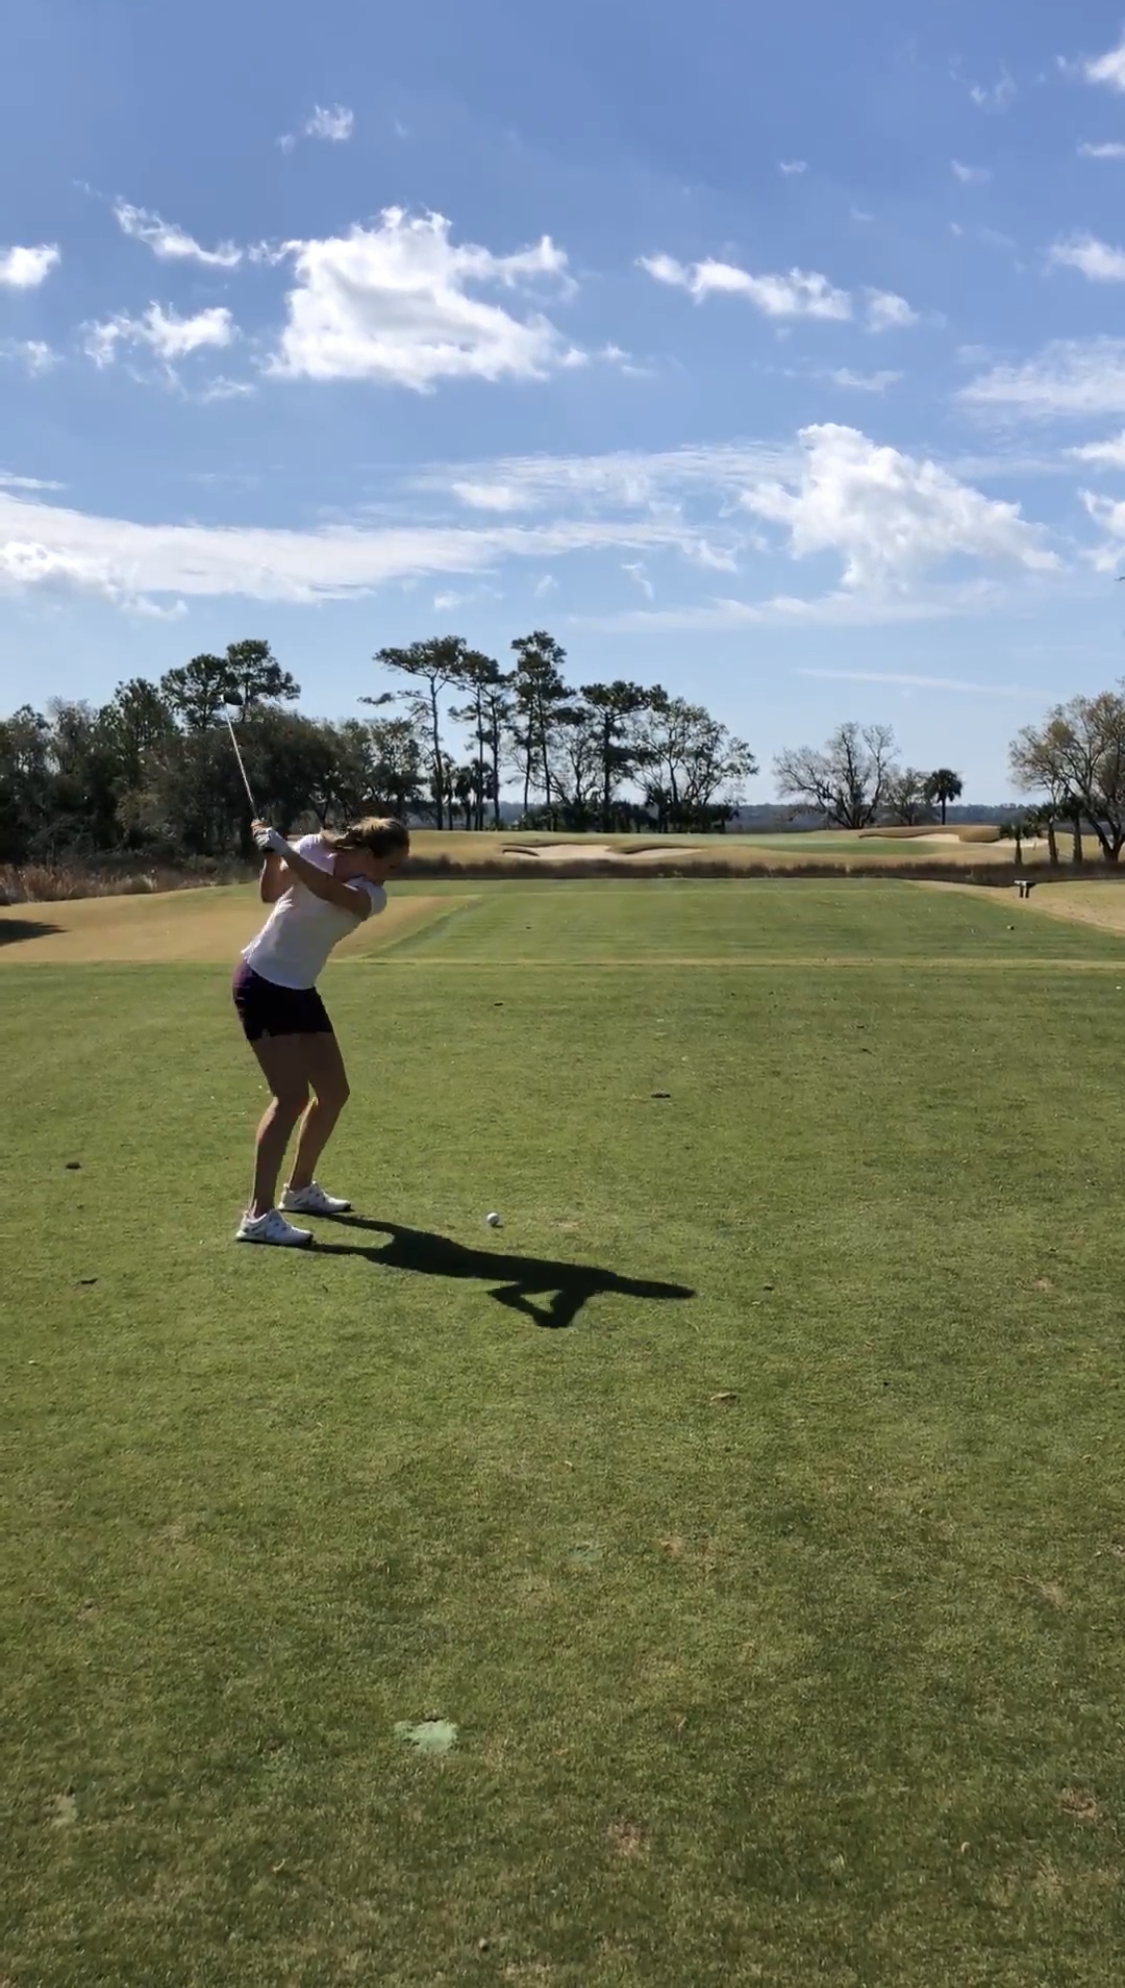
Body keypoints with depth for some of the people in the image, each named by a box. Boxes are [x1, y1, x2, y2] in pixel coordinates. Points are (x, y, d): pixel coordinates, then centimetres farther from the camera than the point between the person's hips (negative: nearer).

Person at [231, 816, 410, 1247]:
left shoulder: (372, 895, -6)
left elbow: (330, 891, -26)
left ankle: (299, 1188, 29)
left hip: (301, 990, 7)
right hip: (262, 982, -7)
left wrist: (283, 850, -37)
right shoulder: (314, 849, -13)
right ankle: (258, 1216, -14)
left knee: (334, 1093, 10)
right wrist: (271, 855, -34)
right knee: (292, 1095, -16)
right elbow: (270, 894, -19)